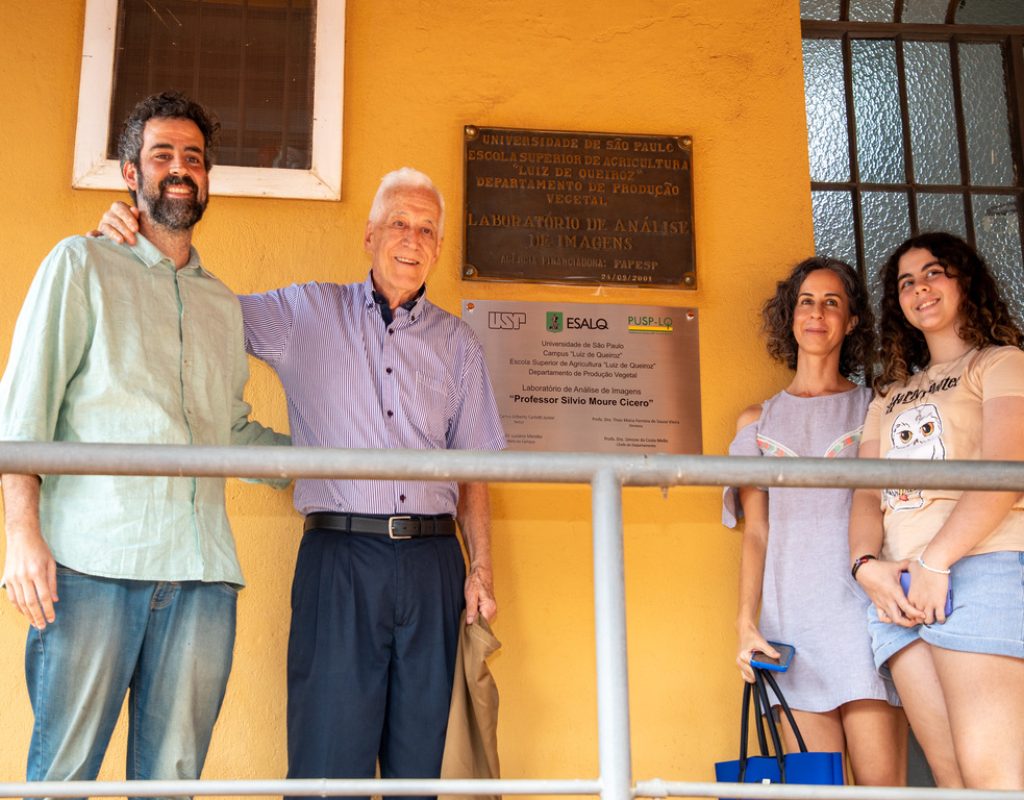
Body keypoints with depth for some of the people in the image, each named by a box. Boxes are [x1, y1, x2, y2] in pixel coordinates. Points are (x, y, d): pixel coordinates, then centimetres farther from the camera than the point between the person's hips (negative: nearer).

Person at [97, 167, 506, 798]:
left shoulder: (458, 342, 14)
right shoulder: (306, 313, 10)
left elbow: (473, 465, 13)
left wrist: (482, 568, 4)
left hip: (432, 562, 2)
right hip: (340, 556, -2)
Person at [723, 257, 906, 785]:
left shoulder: (876, 410, 13)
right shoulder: (759, 422, 17)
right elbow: (756, 533, 11)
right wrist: (747, 620, -2)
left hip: (864, 608, -1)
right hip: (792, 619, 2)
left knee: (882, 783, -8)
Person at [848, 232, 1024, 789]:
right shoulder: (890, 395, 28)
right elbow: (866, 493, 17)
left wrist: (936, 561, -16)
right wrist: (866, 564, -4)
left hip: (978, 569, -5)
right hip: (895, 588, 5)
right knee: (951, 775, -3)